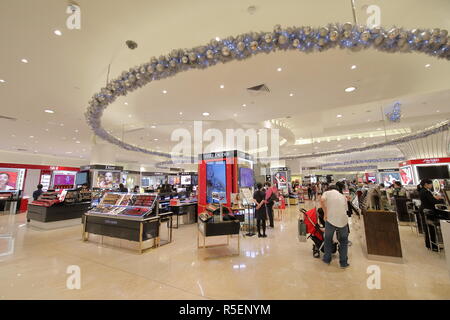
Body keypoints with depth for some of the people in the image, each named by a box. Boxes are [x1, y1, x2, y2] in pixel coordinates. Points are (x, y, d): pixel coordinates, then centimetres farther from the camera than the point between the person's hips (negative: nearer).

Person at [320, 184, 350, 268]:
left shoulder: (327, 193, 8)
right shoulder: (343, 196, 20)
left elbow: (322, 200, -13)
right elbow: (346, 209, 14)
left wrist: (325, 213, -4)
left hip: (331, 220, -2)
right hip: (343, 220, 3)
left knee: (328, 239, 19)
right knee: (343, 241, 23)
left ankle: (327, 259, 30)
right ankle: (343, 262, 27)